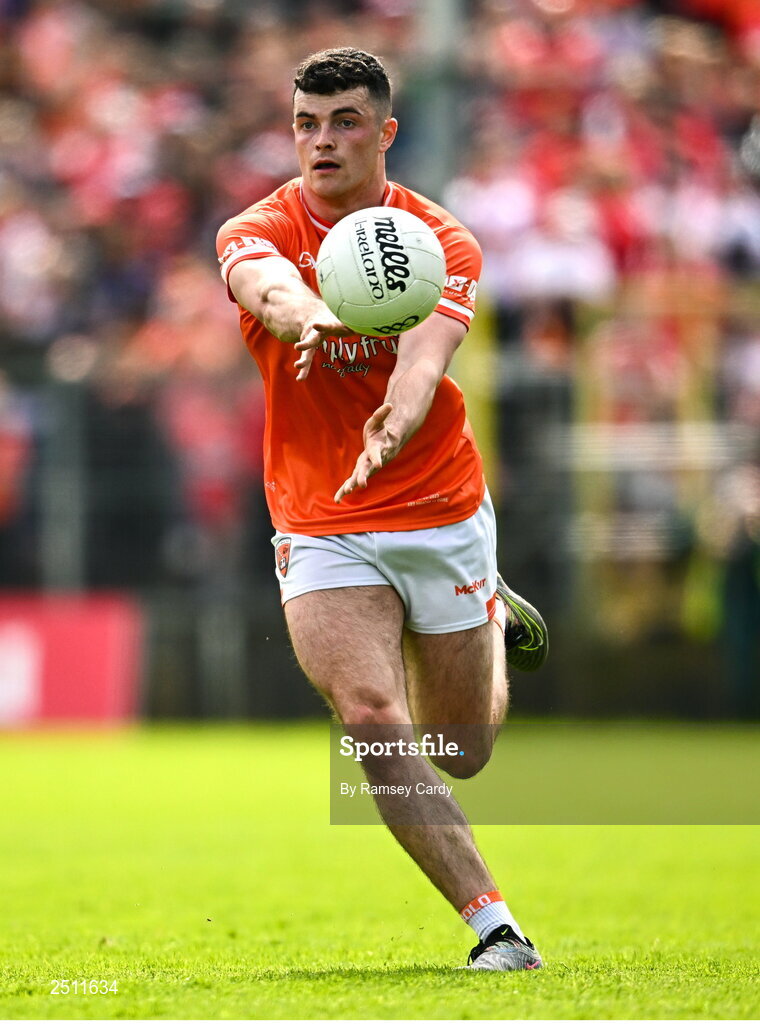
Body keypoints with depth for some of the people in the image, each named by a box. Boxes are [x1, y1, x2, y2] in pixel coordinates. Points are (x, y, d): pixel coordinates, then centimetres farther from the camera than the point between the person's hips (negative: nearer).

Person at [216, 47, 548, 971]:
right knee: (373, 725, -22)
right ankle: (495, 927, -17)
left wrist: (393, 429, -51)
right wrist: (309, 317, -60)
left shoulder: (443, 246, -9)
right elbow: (271, 289, -35)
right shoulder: (257, 233, -9)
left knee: (462, 754, 15)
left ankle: (494, 617, 48)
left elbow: (424, 357, -28)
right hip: (319, 530, 0)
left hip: (442, 518, 0)